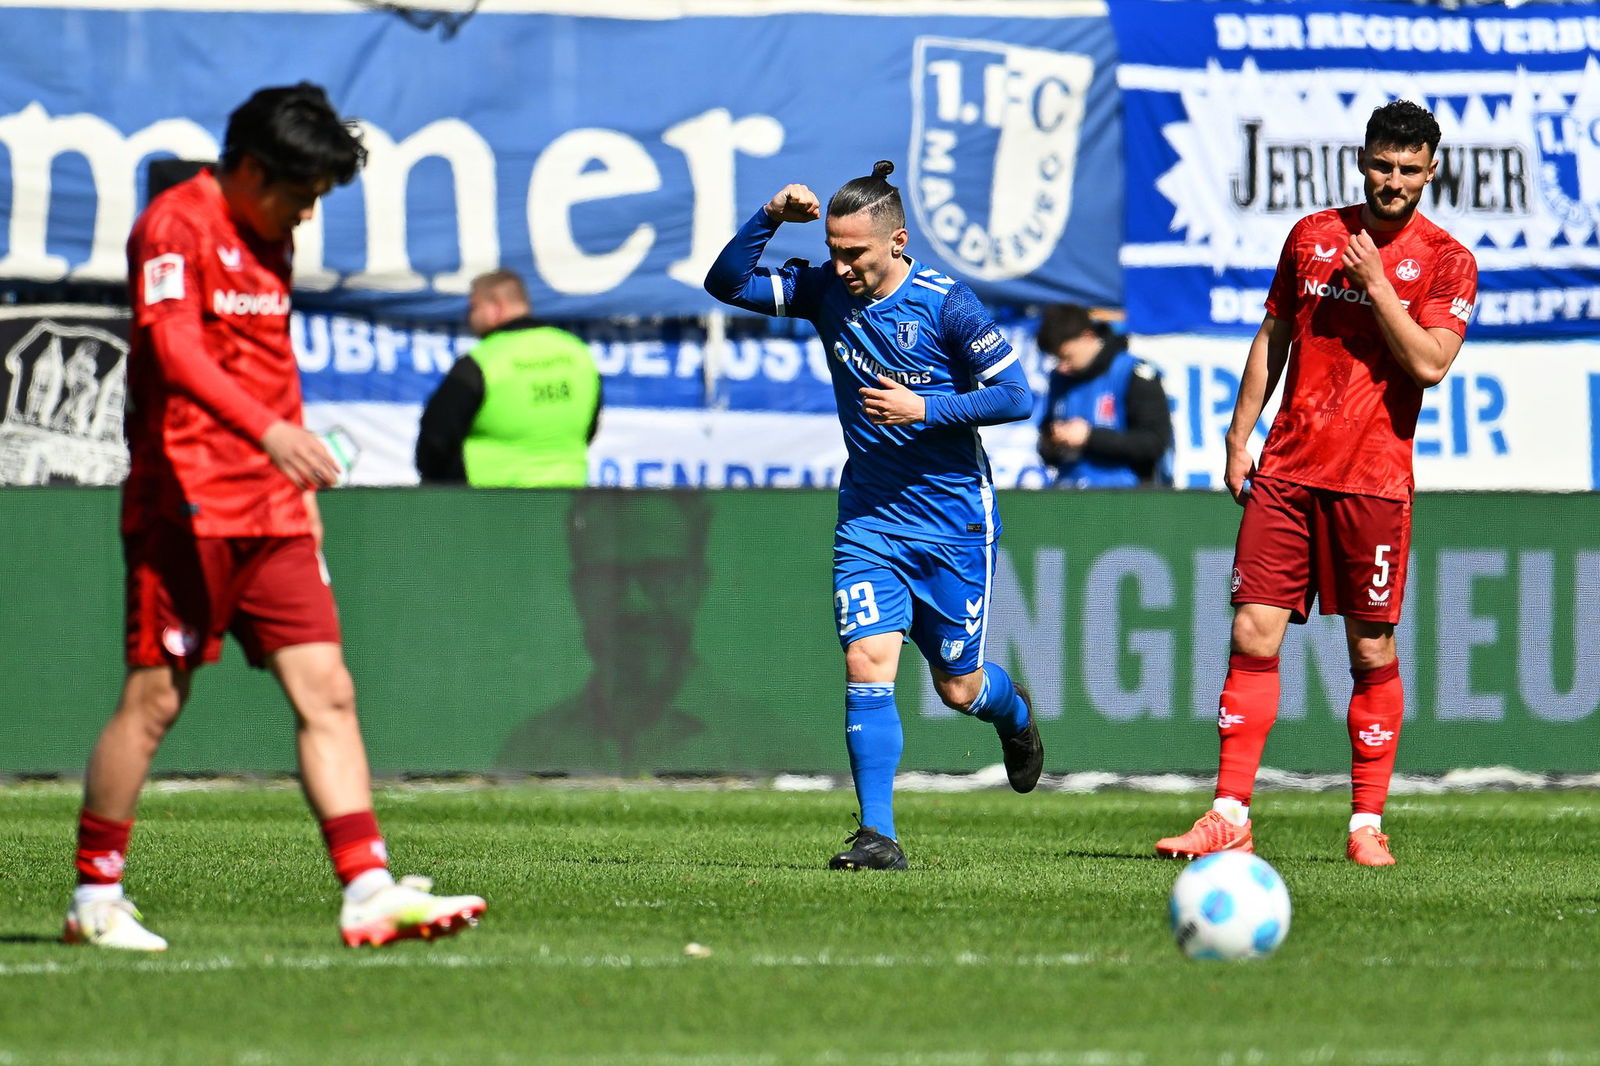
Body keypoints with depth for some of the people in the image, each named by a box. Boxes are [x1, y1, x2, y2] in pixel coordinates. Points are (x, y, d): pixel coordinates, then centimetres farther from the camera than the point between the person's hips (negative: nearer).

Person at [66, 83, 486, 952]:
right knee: (154, 699, -3)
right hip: (187, 504, -8)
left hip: (270, 511, 8)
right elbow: (174, 349, -23)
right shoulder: (175, 226, -9)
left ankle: (370, 891, -8)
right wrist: (270, 430, -36)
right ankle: (95, 897, 8)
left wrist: (301, 486, 24)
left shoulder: (268, 239, 18)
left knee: (326, 692, -2)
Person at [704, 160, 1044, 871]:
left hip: (952, 516, -3)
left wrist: (924, 409, -20)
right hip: (868, 515, 3)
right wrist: (770, 219, -16)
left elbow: (1016, 396, -11)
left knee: (957, 686, 7)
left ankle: (1013, 713, 44)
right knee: (866, 663, -14)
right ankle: (878, 835, -14)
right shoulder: (826, 290, -1)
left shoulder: (946, 304, -13)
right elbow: (726, 283, -3)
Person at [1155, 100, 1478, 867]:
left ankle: (1368, 823, 9)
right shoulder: (1313, 236, 11)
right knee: (1253, 636, -4)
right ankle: (1230, 817, -2)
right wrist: (1239, 435, 12)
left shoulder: (1446, 261, 0)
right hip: (1286, 467, 3)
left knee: (1372, 651, 0)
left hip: (1372, 479, -3)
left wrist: (1375, 280, -12)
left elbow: (1429, 363, -12)